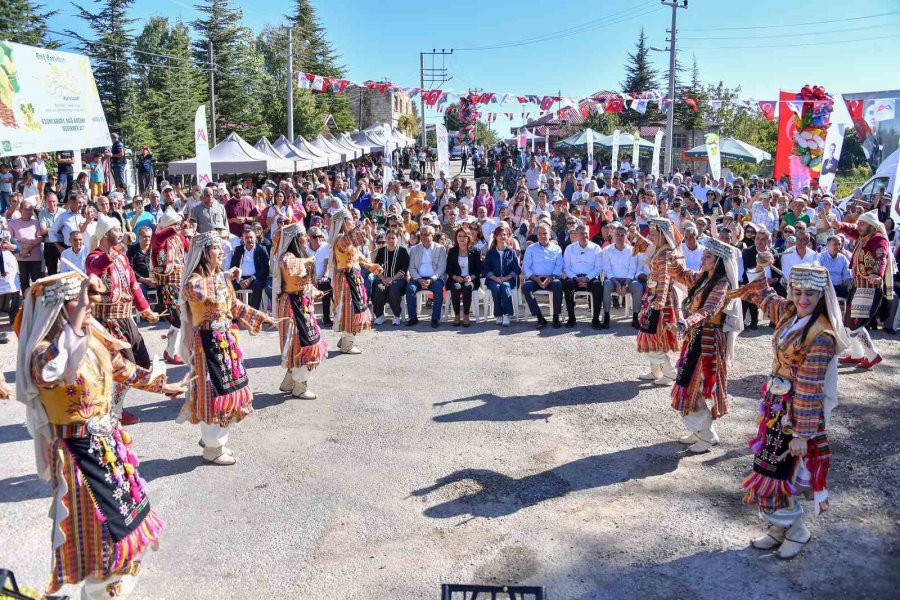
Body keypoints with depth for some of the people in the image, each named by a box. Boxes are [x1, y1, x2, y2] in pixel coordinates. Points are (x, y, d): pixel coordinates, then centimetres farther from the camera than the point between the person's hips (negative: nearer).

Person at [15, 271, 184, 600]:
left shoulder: (93, 336, -1)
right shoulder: (43, 352, -24)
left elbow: (122, 369, 15)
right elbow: (53, 371, -49)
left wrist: (162, 384, 23)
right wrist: (79, 311, -50)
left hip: (109, 439, 8)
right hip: (79, 452, -8)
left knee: (122, 509, 24)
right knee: (99, 522, 5)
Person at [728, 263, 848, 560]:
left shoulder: (821, 335, -22)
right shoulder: (789, 313, 0)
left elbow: (810, 391, -22)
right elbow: (762, 296, 22)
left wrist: (802, 434, -20)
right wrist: (760, 269, 6)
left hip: (798, 413, -8)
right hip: (777, 405, 8)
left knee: (778, 471, 1)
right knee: (773, 470, 14)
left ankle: (795, 528, 22)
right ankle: (781, 526, 29)